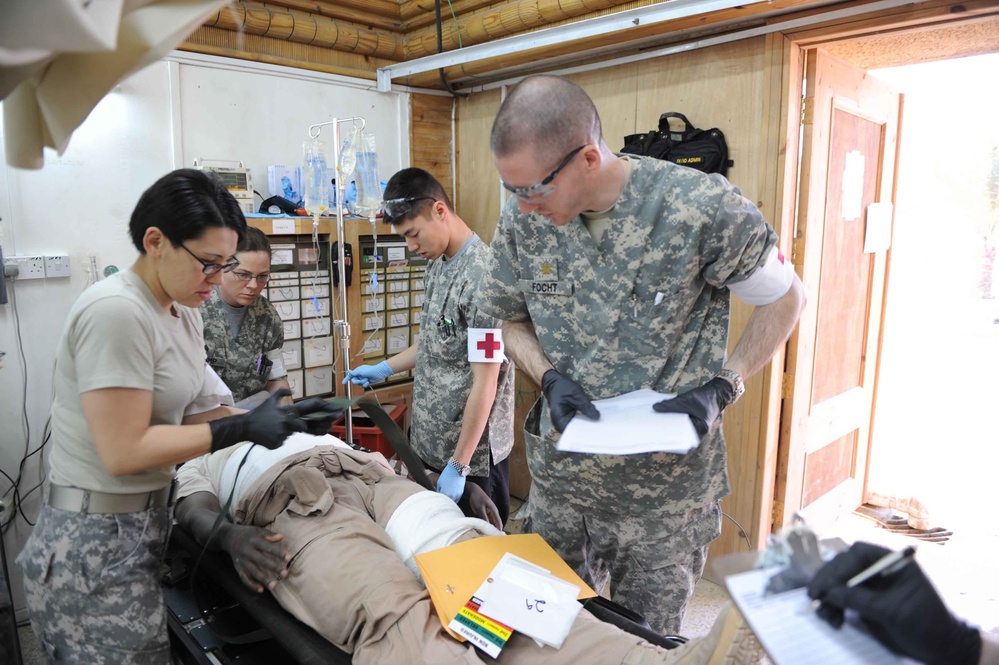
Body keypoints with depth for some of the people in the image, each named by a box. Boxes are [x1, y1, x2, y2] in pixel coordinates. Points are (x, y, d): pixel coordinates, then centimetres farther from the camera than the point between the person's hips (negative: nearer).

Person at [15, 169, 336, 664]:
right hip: (95, 544, -8)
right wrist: (243, 428, -19)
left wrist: (279, 417, -4)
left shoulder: (182, 313, 6)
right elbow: (124, 451, -23)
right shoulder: (117, 311, -22)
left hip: (143, 525, 8)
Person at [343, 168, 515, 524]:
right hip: (430, 441, 8)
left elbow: (486, 381, -22)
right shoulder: (438, 265, 6)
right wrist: (384, 369, 22)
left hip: (473, 450, -8)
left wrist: (458, 465, -19)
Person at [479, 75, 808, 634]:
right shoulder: (522, 220, -7)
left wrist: (721, 388, -16)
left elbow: (785, 299, -5)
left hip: (664, 491, -3)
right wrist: (551, 378, -11)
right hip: (560, 477, 4)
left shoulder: (703, 208, -20)